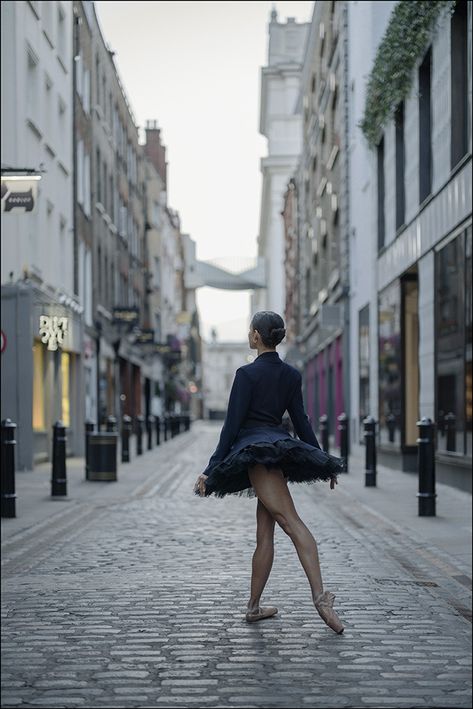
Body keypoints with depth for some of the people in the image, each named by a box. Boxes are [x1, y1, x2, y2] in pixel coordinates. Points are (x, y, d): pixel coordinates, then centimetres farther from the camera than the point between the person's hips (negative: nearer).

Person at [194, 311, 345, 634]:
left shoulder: (247, 374, -6)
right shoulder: (292, 375, 13)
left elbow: (232, 424, -9)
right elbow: (302, 422, 13)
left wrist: (211, 470, -7)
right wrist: (324, 462, 20)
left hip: (255, 452, -7)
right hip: (280, 448, 7)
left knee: (292, 522, -19)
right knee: (264, 532, 10)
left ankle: (320, 596, -27)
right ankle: (253, 605, 7)